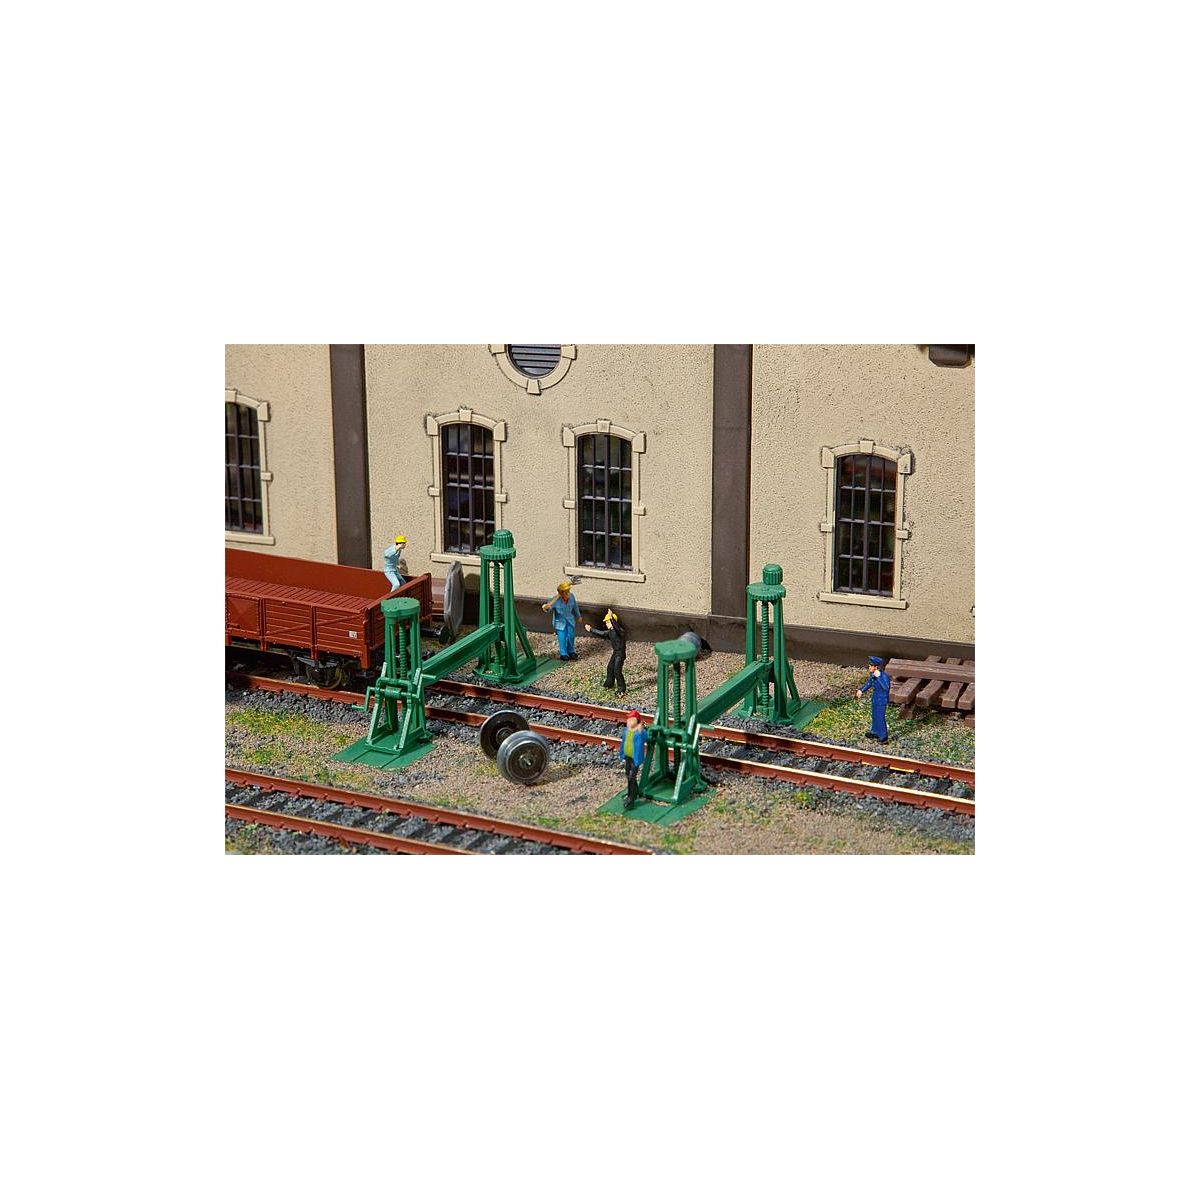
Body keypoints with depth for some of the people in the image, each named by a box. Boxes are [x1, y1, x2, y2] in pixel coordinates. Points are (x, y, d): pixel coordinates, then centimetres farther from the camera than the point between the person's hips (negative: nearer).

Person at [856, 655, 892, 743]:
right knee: (875, 716, 22)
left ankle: (883, 736, 19)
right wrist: (861, 690, 4)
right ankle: (875, 732, 40)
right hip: (875, 698, 8)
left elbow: (886, 688, -42)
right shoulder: (872, 673, -6)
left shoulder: (884, 675, -30)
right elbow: (869, 683, 13)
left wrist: (878, 677, -43)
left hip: (882, 700, -8)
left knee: (880, 717, 3)